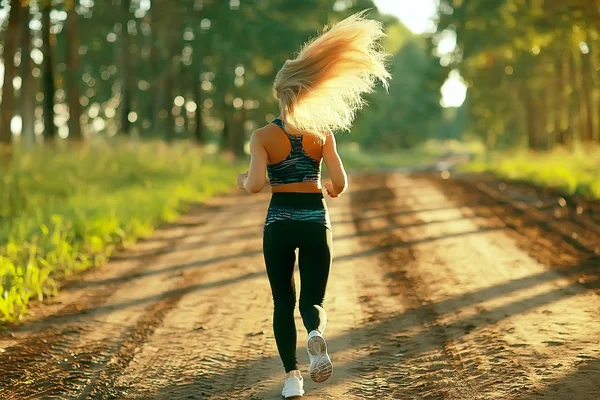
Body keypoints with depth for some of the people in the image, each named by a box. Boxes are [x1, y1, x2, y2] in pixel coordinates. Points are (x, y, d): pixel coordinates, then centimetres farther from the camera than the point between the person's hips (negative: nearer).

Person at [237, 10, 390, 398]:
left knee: (283, 302, 13)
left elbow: (256, 185, -18)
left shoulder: (263, 136, -7)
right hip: (316, 222, 1)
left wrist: (243, 180, 5)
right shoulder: (322, 132, -2)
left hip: (278, 224, -1)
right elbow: (340, 184, -7)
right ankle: (316, 335, -25)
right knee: (312, 300, 10)